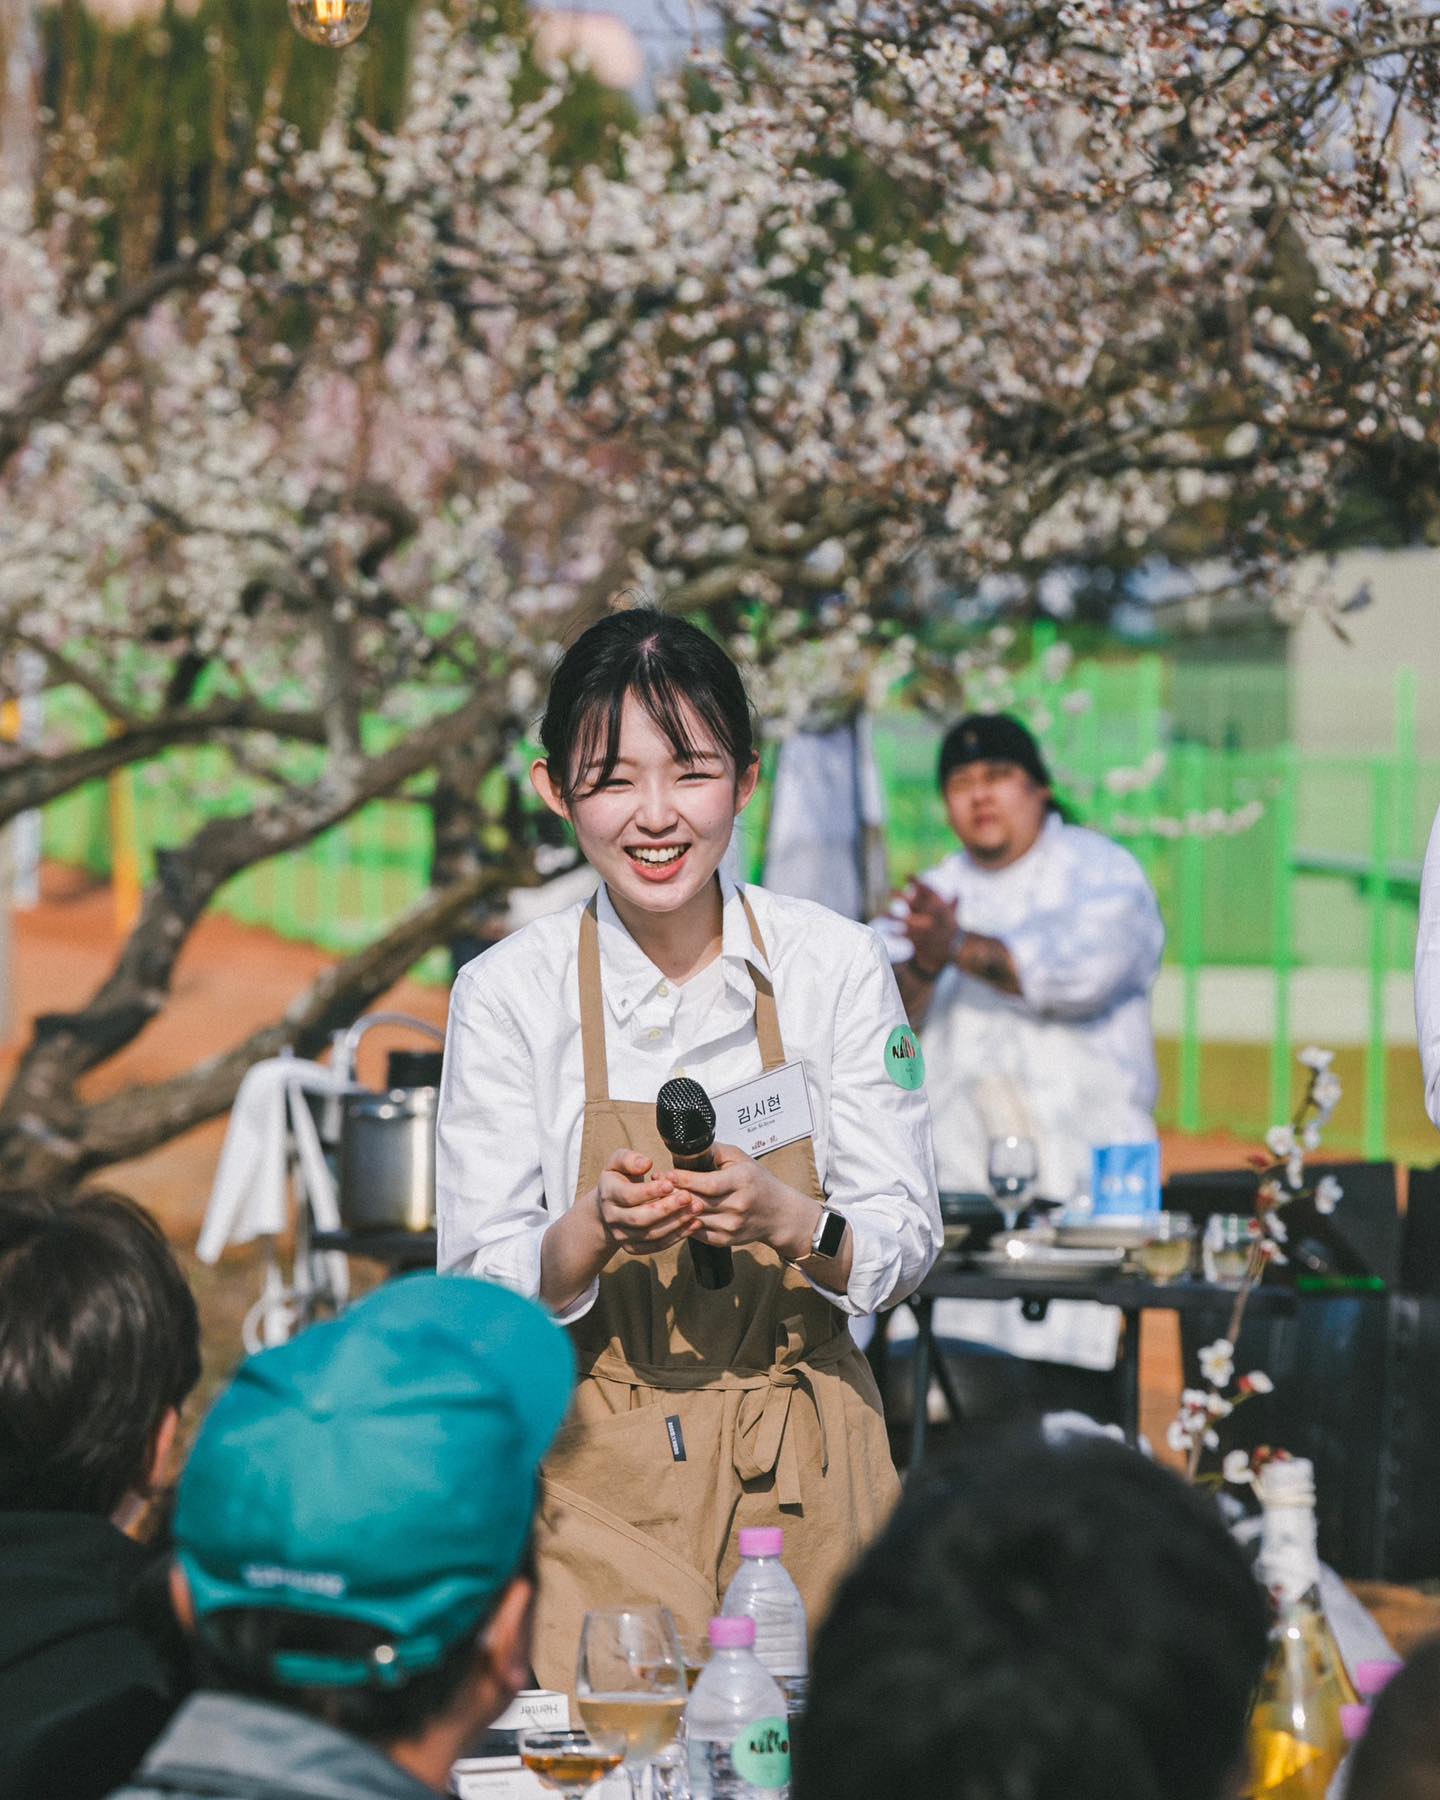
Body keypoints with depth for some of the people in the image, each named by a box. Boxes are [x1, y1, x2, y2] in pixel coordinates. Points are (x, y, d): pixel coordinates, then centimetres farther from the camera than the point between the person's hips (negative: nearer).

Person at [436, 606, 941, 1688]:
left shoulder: (836, 966, -1)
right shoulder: (509, 993, -2)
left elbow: (906, 1240, -1)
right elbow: (480, 1286, -2)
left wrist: (784, 1220, -21)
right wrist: (598, 1229, -22)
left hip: (804, 1475, 1)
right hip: (598, 1475, -1)